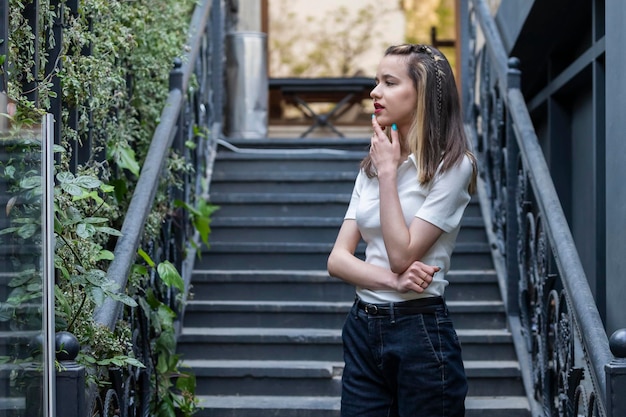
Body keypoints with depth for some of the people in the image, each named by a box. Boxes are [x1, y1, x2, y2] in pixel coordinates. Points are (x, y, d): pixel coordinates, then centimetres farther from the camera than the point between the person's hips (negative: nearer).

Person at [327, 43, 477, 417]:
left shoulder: (452, 165, -9)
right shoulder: (371, 166, 11)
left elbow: (402, 255, -16)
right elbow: (338, 259, 4)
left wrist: (388, 172, -11)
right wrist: (391, 280, -14)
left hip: (421, 331, -6)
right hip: (363, 328, 6)